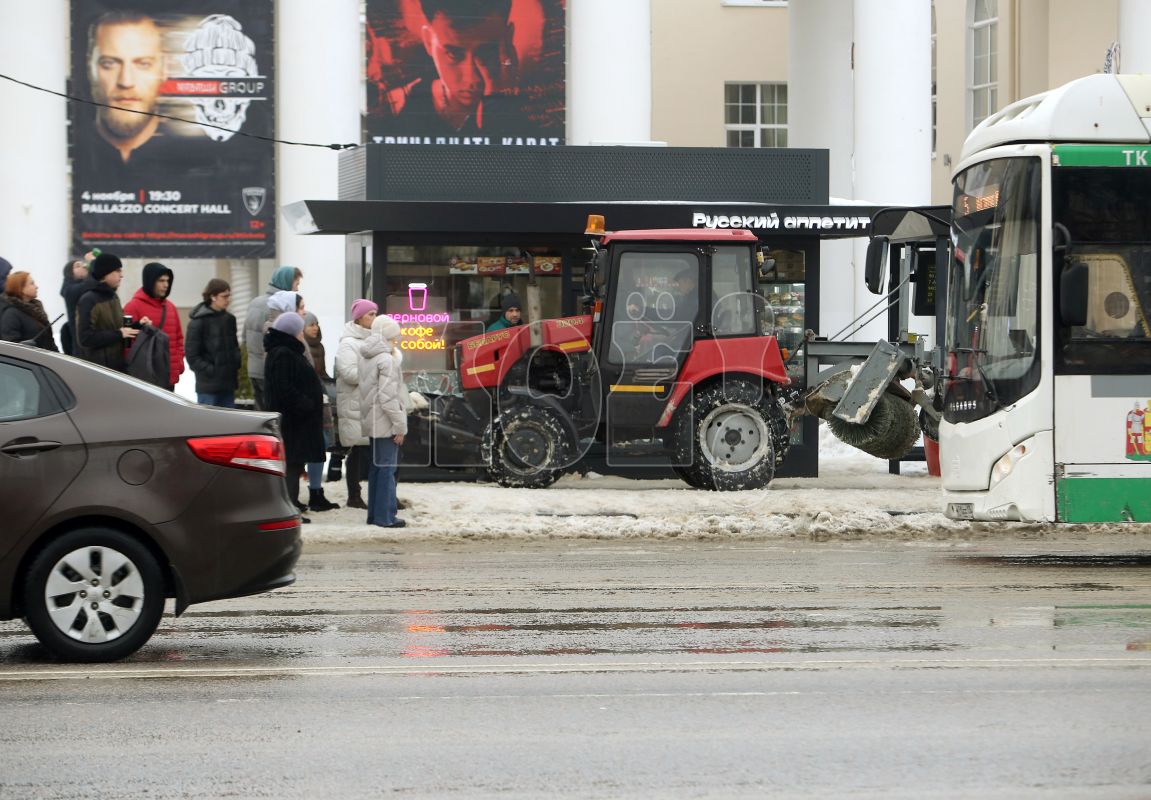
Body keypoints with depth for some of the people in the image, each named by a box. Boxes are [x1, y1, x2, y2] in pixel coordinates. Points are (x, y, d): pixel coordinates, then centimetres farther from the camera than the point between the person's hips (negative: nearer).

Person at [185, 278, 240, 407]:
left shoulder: (229, 319, 12)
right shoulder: (198, 321, -7)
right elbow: (192, 355, -9)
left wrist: (236, 367, 5)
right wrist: (210, 371, -14)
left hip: (228, 382, 6)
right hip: (208, 384, -6)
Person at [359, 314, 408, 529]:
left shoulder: (365, 357, 12)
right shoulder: (386, 359, -16)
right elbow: (388, 396, -19)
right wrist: (399, 425, -16)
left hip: (371, 421, 9)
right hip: (385, 422, -9)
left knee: (376, 467, 15)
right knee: (387, 468, -5)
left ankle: (374, 513, 19)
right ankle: (385, 516, -5)